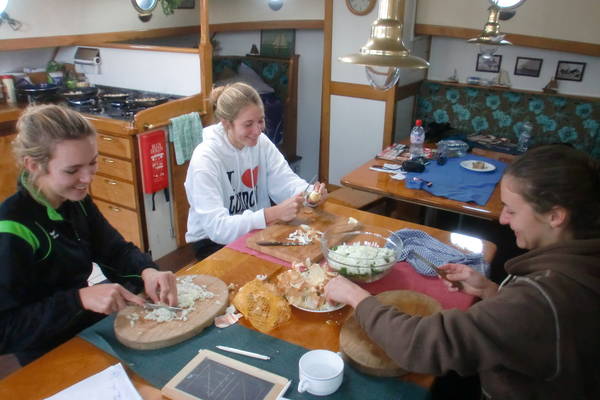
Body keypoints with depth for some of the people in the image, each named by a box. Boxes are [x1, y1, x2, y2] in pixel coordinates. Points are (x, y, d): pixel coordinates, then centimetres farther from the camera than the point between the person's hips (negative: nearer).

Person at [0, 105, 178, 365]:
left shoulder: (76, 200, -3)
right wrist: (81, 298, -35)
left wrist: (147, 271, -21)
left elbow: (115, 251, 0)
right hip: (51, 359, -6)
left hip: (92, 326, 7)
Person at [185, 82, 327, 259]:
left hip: (255, 230, 6)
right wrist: (274, 214, -38)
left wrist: (310, 194, -30)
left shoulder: (261, 142, -4)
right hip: (213, 242, -6)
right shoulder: (206, 158, -23)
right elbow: (217, 228, -29)